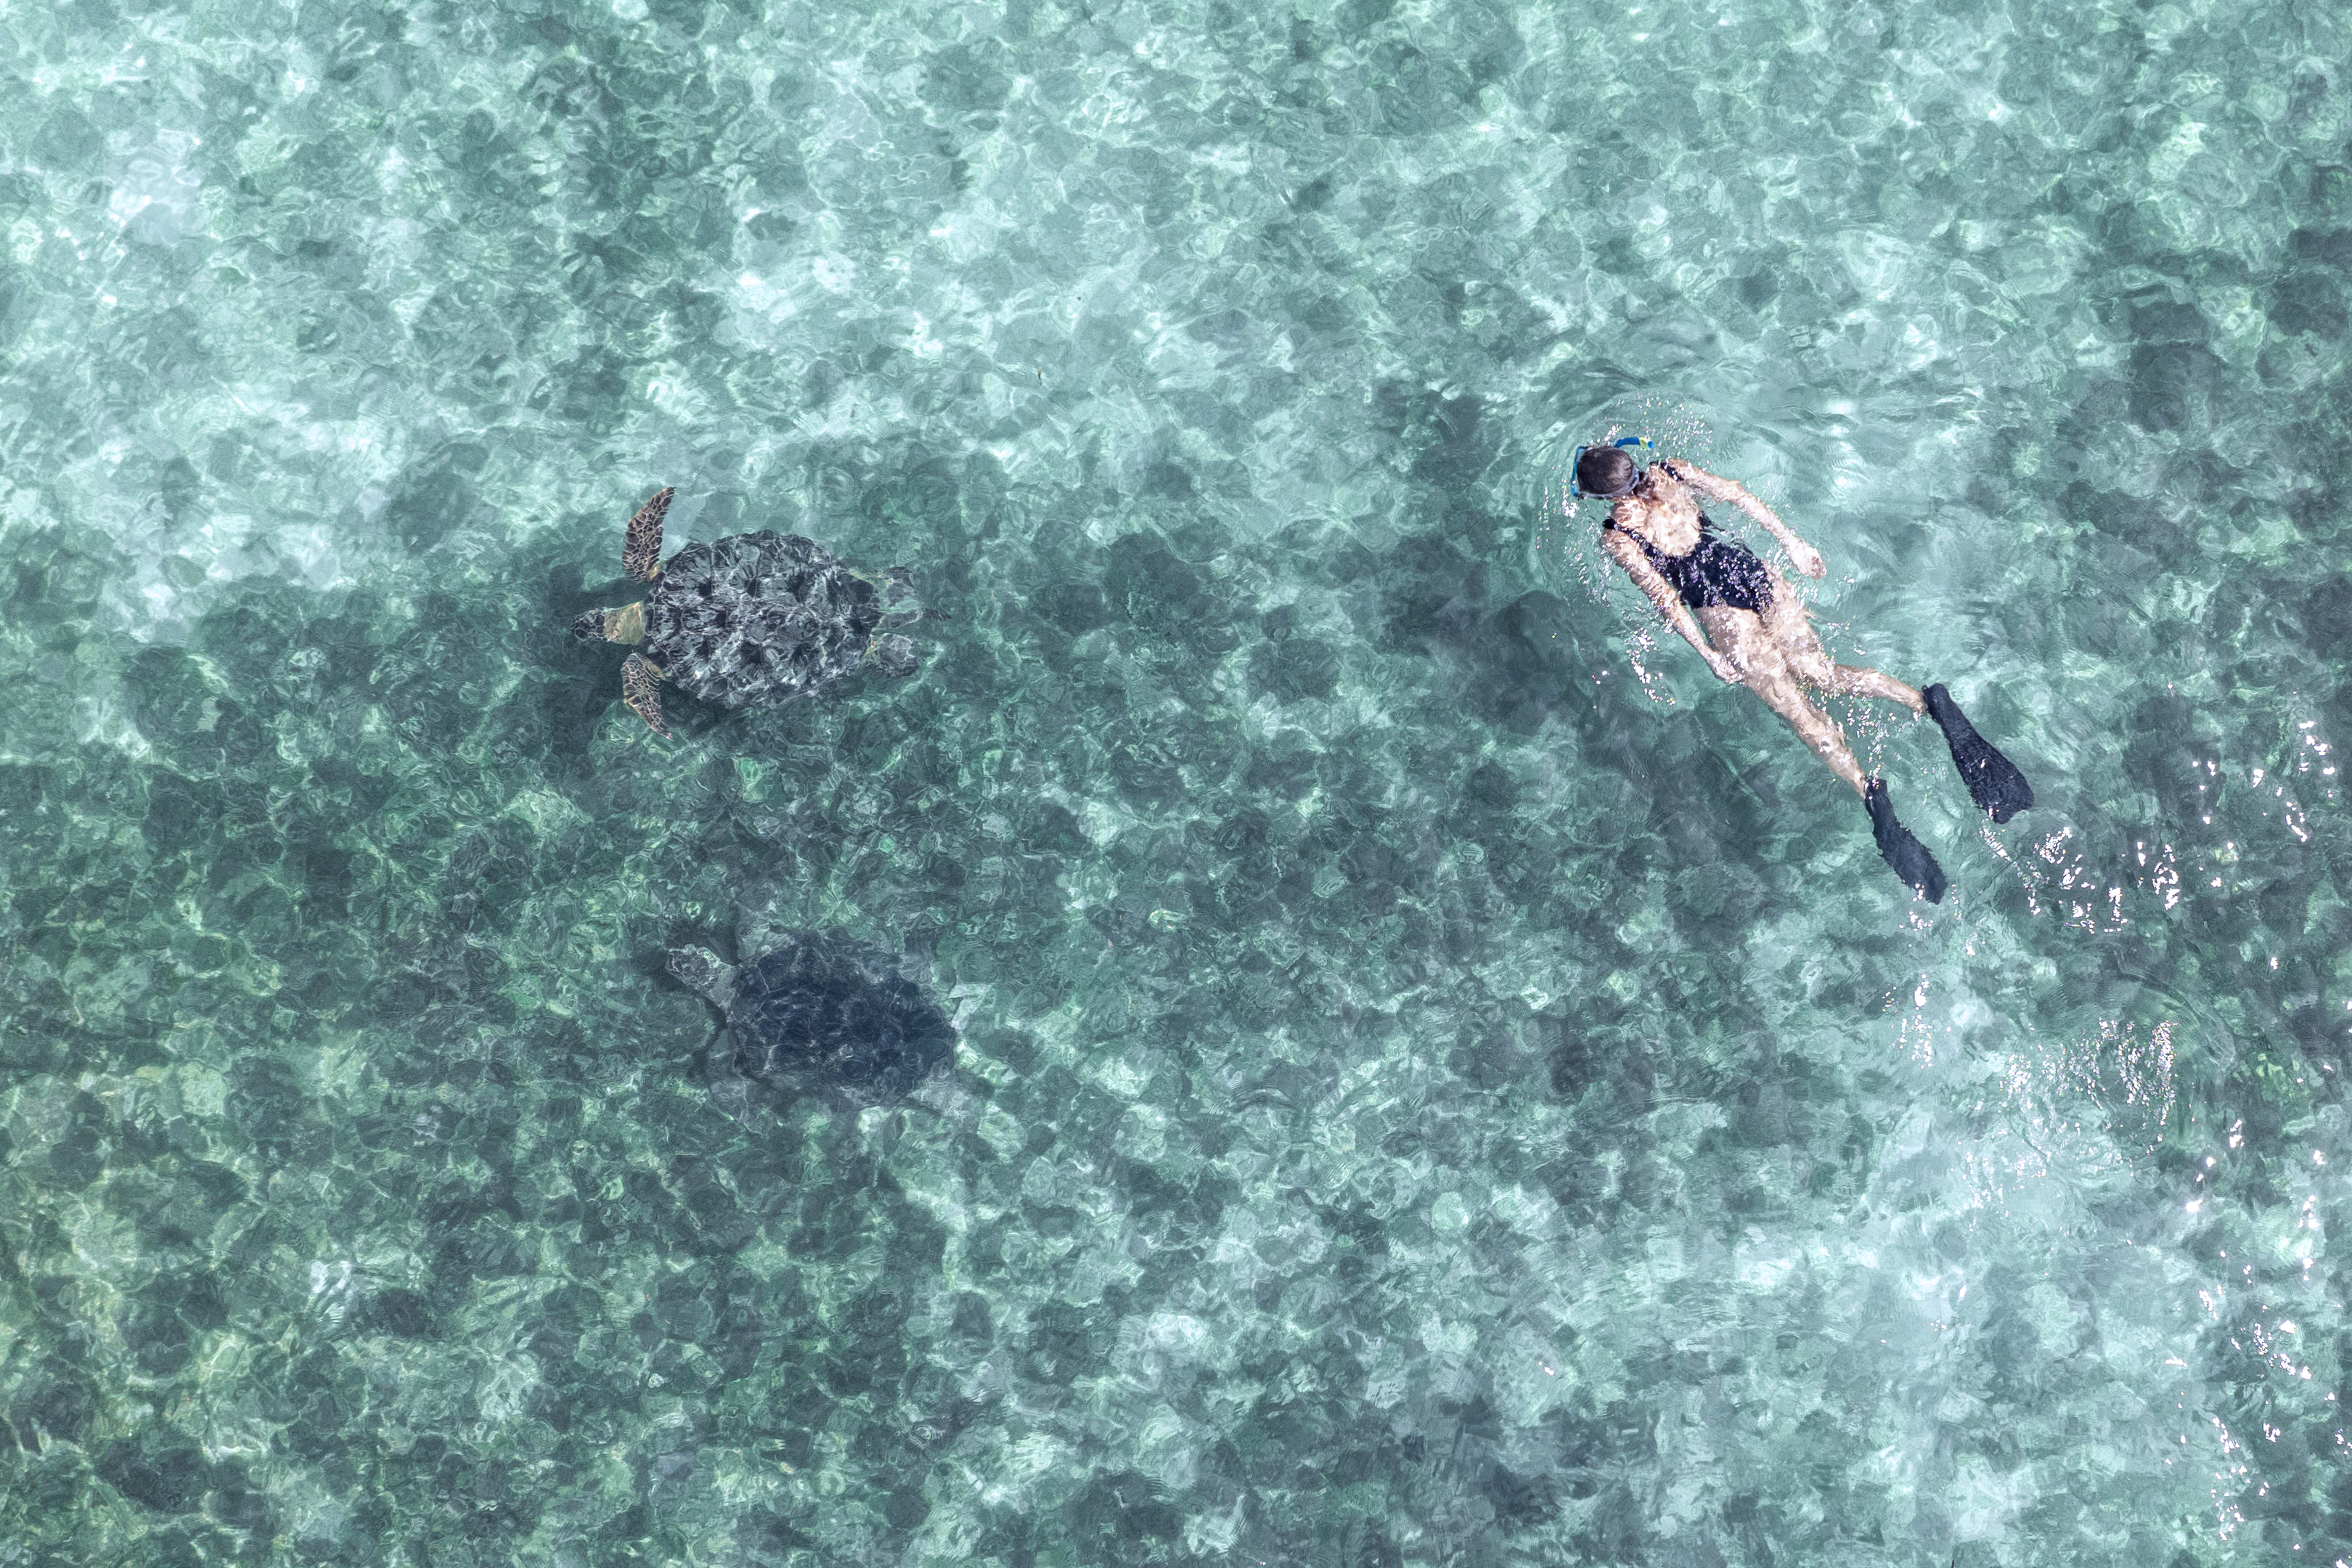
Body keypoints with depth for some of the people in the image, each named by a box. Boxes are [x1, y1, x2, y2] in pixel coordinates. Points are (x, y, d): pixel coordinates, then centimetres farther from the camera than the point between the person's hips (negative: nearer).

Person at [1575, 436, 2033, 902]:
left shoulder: (1616, 538, -5)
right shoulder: (1671, 472, 11)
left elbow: (1663, 596, -10)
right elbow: (1736, 493, 10)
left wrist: (1708, 654, -10)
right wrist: (1790, 541, 14)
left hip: (1717, 606, -6)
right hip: (1751, 568, 6)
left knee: (1794, 703, -7)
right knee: (1817, 669, 7)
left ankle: (1868, 788, -25)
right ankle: (1929, 702, -14)